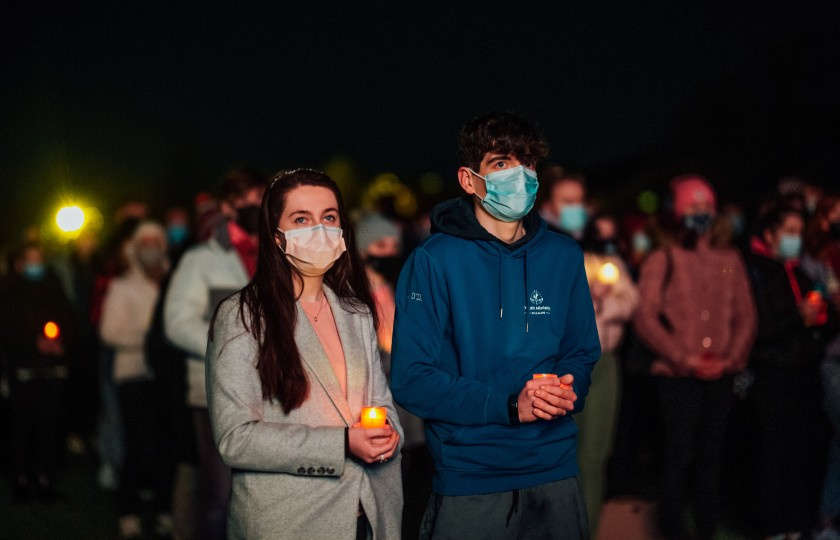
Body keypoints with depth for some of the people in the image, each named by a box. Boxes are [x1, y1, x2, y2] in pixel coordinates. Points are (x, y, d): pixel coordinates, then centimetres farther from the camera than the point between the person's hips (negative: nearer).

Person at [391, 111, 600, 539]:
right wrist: (508, 405, -19)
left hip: (554, 475, 4)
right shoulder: (434, 261, -8)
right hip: (468, 484, -4)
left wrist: (568, 388, -10)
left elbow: (581, 354, 14)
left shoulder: (563, 257, 6)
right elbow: (411, 380, -10)